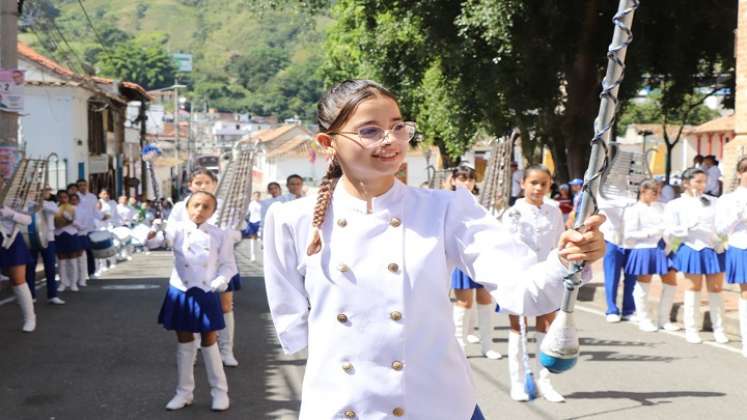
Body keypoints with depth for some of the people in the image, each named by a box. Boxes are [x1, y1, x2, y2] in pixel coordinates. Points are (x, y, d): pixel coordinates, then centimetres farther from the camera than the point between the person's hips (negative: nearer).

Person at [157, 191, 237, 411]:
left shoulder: (219, 236, -2)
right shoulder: (177, 230, -2)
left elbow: (228, 264, 2)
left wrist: (221, 280, -17)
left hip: (206, 294, -1)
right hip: (181, 293, 1)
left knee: (209, 342, 6)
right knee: (184, 342, 11)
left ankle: (220, 391, 18)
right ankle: (184, 392, 23)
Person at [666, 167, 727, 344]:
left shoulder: (712, 202, 10)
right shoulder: (676, 205, 3)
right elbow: (671, 230, -2)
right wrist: (689, 227, -16)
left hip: (714, 249, 2)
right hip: (692, 250, -2)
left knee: (716, 289, 4)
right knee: (694, 288, 4)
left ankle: (719, 330, 12)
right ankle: (691, 329, 12)